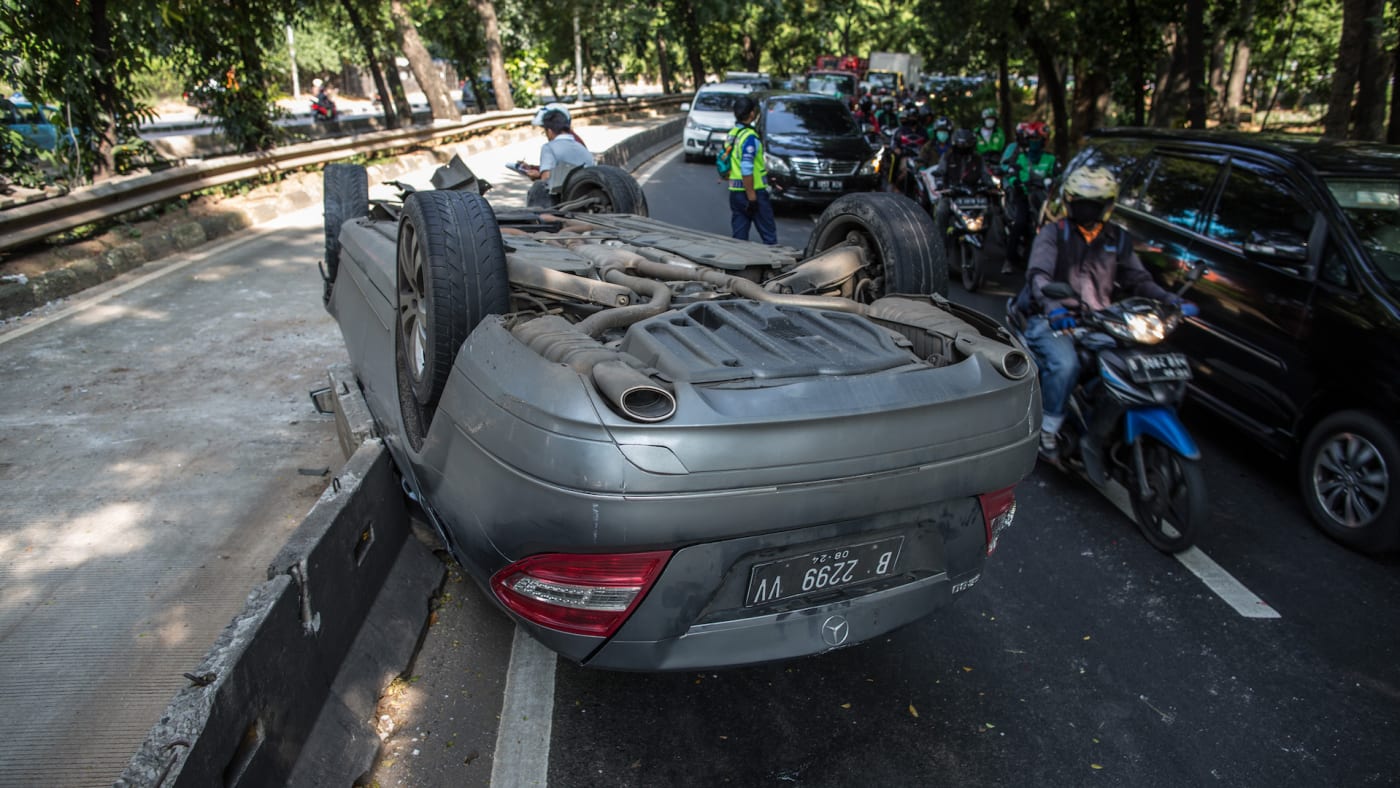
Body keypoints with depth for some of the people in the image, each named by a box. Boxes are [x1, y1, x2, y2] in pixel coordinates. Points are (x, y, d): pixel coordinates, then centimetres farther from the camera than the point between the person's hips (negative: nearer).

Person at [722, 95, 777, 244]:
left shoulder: (731, 134, 11)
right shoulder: (749, 137, -16)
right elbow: (747, 169, -22)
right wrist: (752, 196, -21)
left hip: (735, 192, 8)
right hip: (753, 190, -8)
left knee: (739, 235, 10)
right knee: (768, 233, 2)